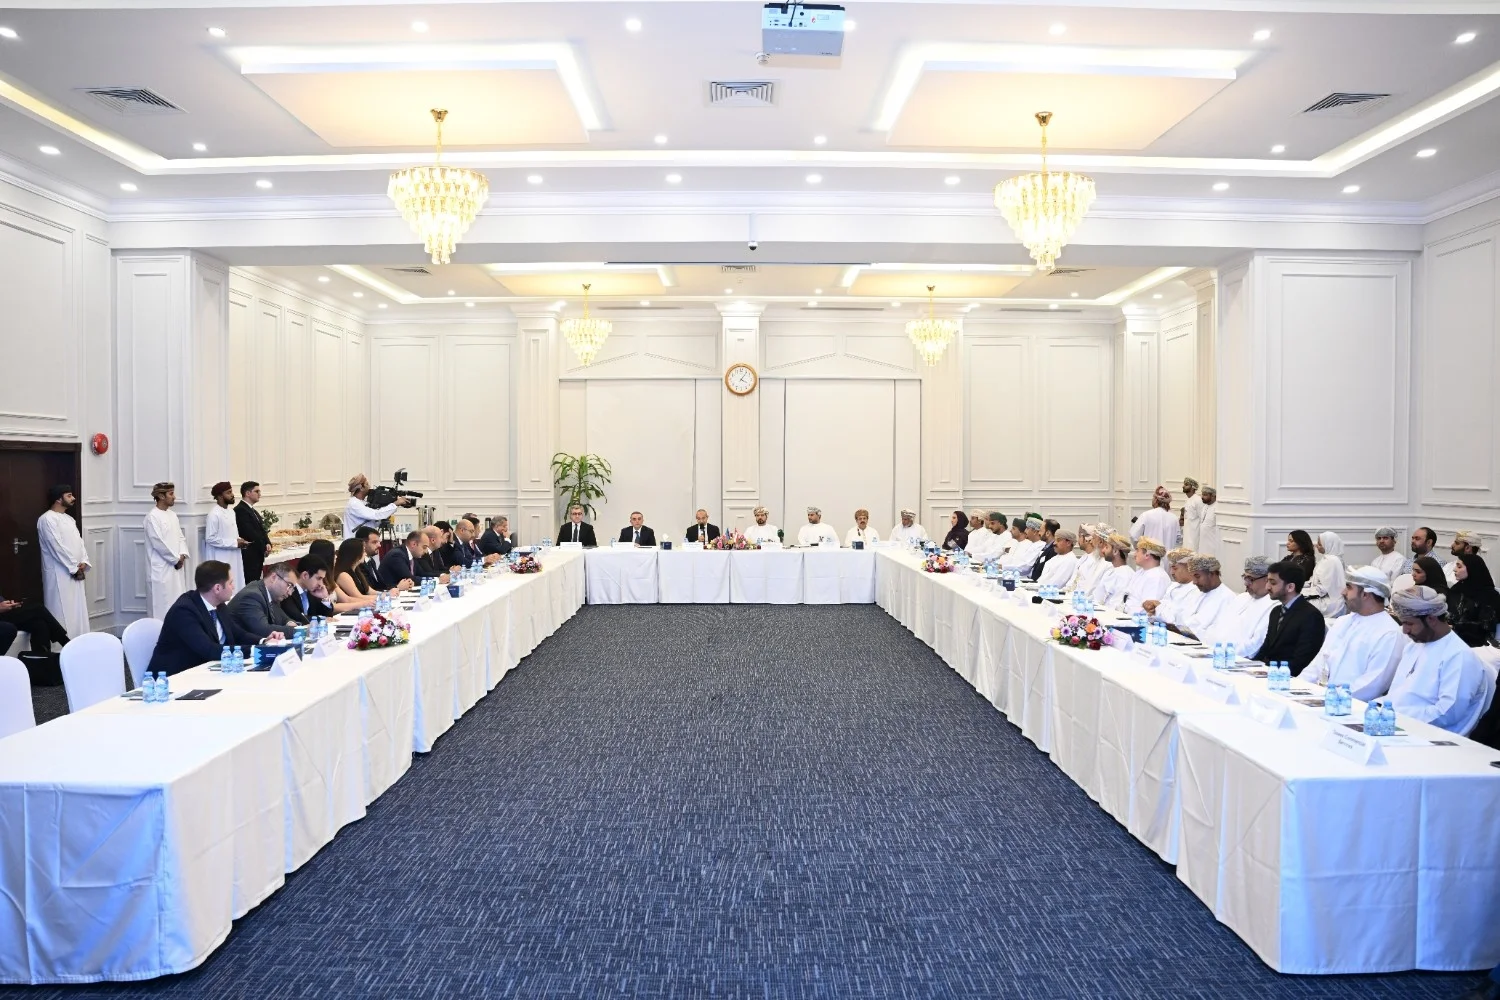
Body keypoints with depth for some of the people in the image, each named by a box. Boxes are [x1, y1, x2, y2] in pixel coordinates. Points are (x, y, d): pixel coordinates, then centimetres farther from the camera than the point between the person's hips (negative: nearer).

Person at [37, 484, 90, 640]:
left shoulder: (69, 519, 16)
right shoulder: (47, 519, -12)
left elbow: (79, 541, 13)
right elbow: (57, 547, -17)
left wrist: (84, 562, -3)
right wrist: (75, 568, -14)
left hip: (75, 573, 9)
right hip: (60, 574, -9)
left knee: (77, 611, 10)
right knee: (63, 613, -7)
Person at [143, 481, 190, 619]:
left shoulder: (172, 514, 12)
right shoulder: (152, 516, -11)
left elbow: (181, 537, 14)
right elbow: (158, 542, -16)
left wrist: (182, 555, -3)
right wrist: (176, 559, -11)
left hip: (177, 565, 8)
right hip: (162, 568, -7)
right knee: (163, 605, -5)